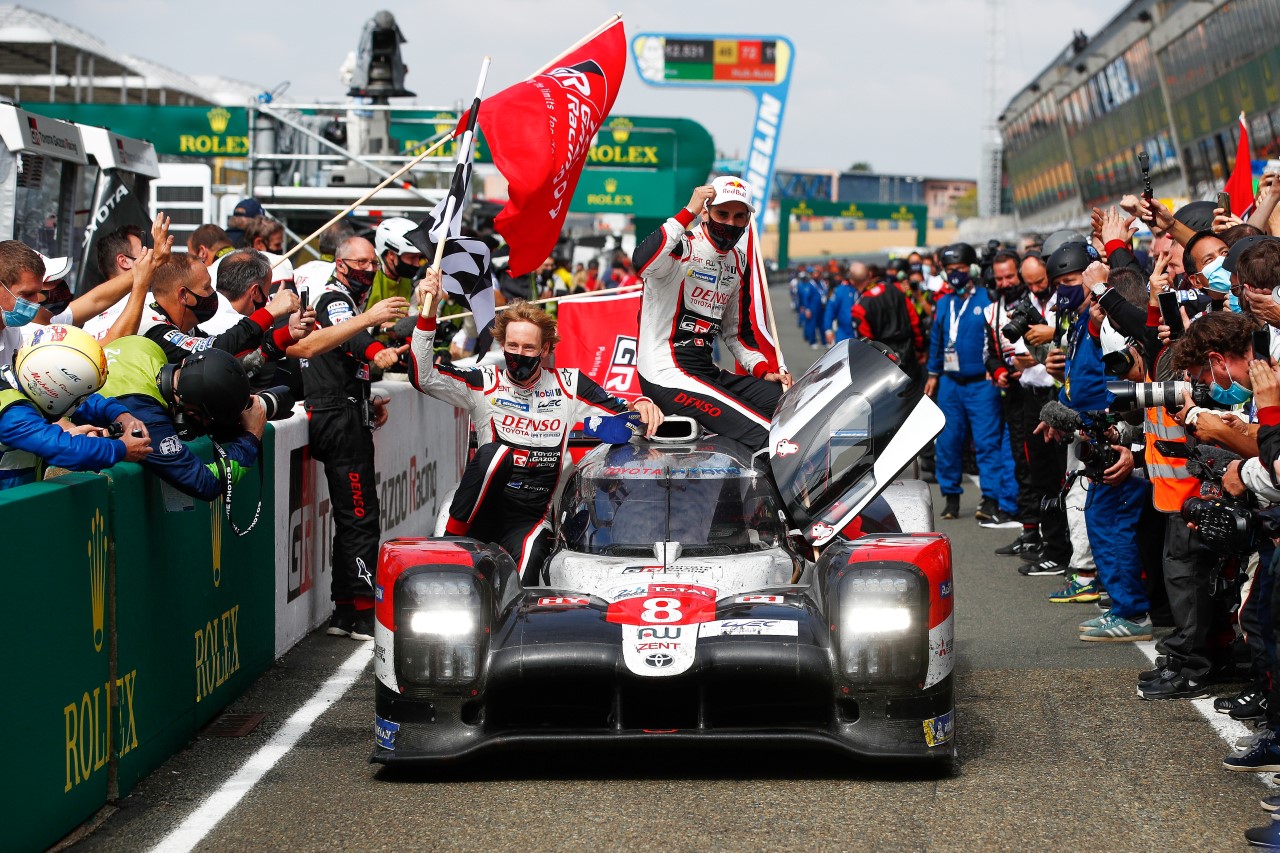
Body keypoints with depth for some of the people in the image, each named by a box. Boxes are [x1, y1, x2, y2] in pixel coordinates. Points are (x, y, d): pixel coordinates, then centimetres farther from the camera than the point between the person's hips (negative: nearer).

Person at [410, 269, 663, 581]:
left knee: (521, 587, -31)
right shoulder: (485, 383, 1)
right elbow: (423, 376, -9)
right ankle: (451, 542, -22)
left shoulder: (568, 385, 6)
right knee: (495, 452, -33)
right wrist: (427, 314, -20)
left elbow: (620, 413, 9)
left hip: (532, 518, 0)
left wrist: (641, 406, -15)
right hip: (483, 511, 0)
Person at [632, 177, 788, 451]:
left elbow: (737, 330, 23)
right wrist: (688, 212, -31)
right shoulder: (681, 248, -11)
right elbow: (641, 263, -35)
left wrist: (763, 371, 8)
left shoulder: (738, 264, 15)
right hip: (667, 376, -9)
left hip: (706, 371, 9)